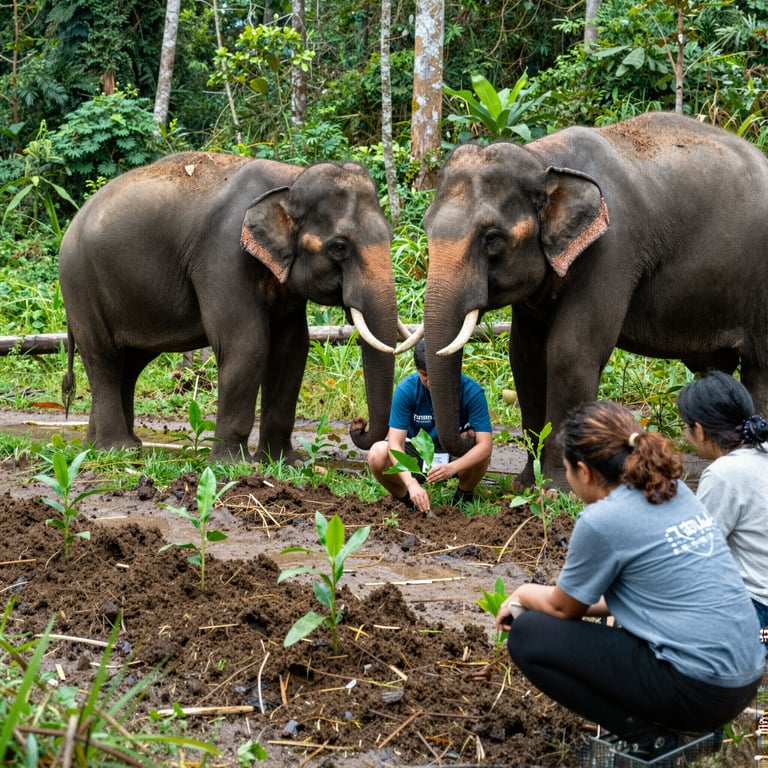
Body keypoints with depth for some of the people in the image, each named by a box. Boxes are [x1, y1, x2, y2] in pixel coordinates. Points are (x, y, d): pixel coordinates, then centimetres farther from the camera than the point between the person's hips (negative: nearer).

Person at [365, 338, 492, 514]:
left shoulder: (471, 391, -22)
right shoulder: (406, 390, -21)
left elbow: (485, 444, -28)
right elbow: (395, 443, -26)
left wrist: (452, 468, -45)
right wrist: (412, 484, -42)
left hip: (454, 456, 0)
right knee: (377, 454, -30)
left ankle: (464, 497, -2)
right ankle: (404, 500, 1)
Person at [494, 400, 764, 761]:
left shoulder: (602, 519, -14)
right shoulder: (676, 491, 10)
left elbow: (563, 608, 2)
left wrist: (524, 594, 24)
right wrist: (538, 599, 26)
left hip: (698, 690, -9)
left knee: (527, 636, 0)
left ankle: (647, 738, -1)